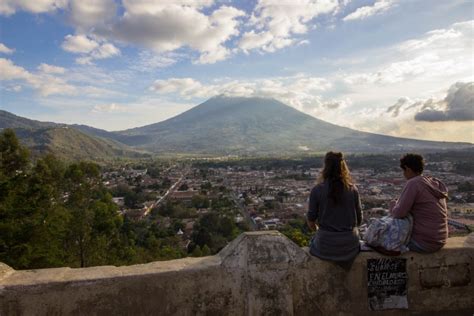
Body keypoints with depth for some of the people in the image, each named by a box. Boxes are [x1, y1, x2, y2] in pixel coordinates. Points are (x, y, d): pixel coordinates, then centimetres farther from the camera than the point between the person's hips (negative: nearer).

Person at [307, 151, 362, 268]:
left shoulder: (317, 190, -13)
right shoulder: (353, 189, -6)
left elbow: (311, 222, -5)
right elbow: (359, 220, 2)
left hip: (326, 246, -2)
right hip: (350, 245, 2)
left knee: (313, 241, 30)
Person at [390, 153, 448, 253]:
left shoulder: (413, 183, -18)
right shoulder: (435, 183, 7)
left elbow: (399, 213, -20)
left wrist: (393, 205, 1)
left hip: (423, 242, -7)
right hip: (439, 239, 8)